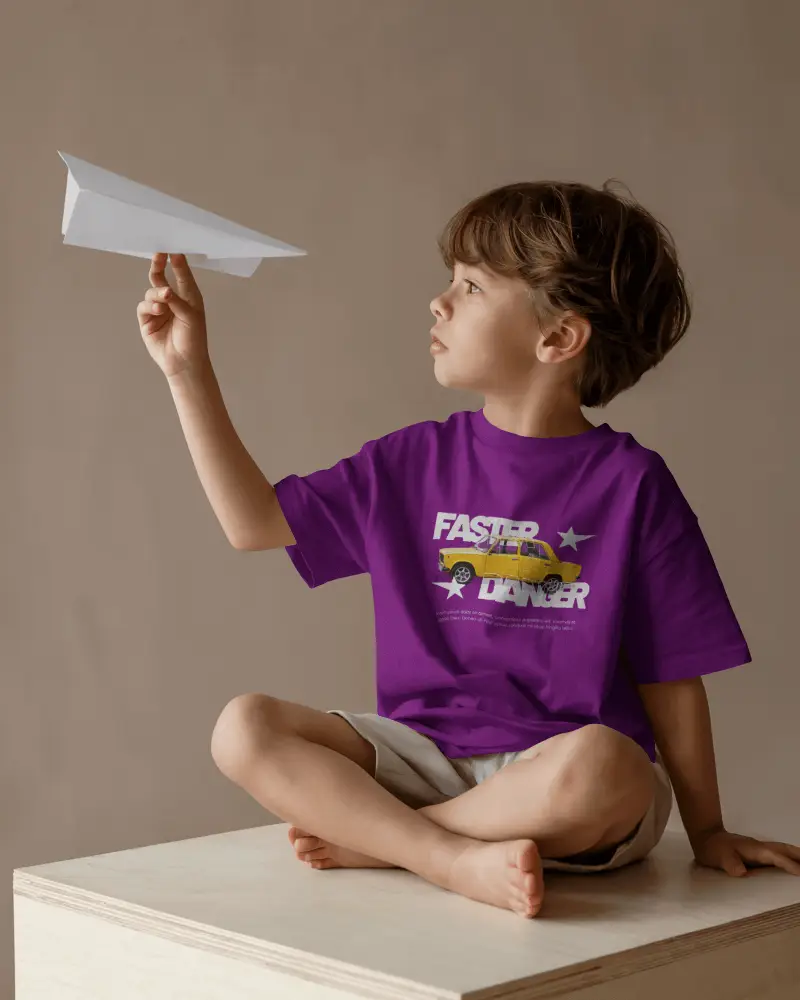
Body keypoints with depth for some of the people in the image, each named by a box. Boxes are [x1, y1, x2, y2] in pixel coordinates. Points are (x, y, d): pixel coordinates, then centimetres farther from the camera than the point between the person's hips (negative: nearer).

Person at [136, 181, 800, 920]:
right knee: (243, 727, -16)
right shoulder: (412, 463, 8)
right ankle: (457, 861, -27)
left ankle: (370, 838, -18)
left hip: (549, 774, -3)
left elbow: (672, 680, 0)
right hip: (423, 757, 4)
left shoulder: (630, 483, -3)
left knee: (598, 766, -38)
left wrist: (707, 832, 3)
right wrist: (189, 368, 10)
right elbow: (255, 520, 12)